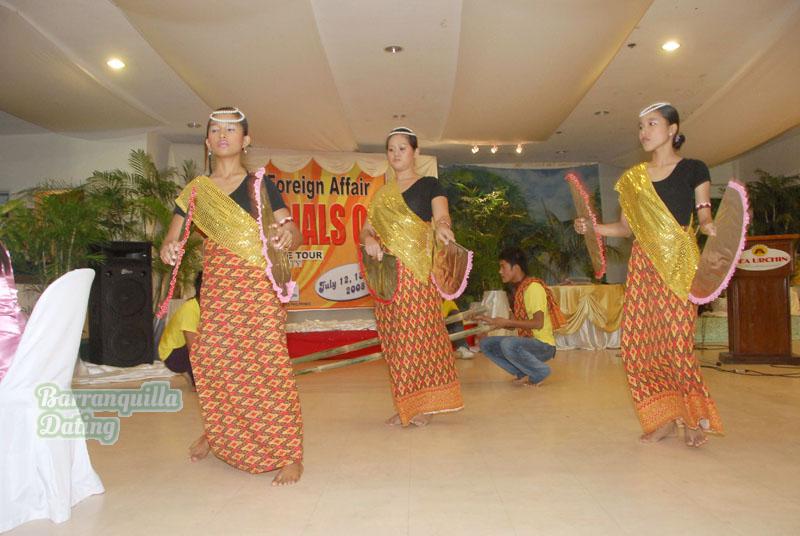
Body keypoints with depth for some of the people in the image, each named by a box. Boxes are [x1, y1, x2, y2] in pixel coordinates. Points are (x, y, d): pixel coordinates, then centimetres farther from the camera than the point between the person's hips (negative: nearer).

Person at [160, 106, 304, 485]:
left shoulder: (259, 185, 3)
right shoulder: (196, 191, 11)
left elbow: (294, 234, -4)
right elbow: (172, 239, 10)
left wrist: (288, 235, -28)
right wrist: (169, 249, -14)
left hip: (257, 286, -3)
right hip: (216, 287, 4)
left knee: (269, 363, -9)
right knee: (210, 360, 7)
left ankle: (290, 454, -2)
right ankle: (215, 432, 35)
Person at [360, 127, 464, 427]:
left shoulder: (429, 185, 6)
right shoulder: (382, 194, 20)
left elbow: (441, 215, -10)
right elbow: (367, 228, 15)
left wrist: (442, 227, -35)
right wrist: (368, 240, -10)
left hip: (419, 271, -5)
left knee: (420, 332, -7)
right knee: (393, 338, 3)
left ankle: (425, 404, 3)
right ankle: (404, 405, 12)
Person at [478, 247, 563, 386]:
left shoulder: (533, 287, -16)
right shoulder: (519, 288, 12)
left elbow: (538, 323, -24)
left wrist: (507, 322, -21)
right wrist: (492, 321, 7)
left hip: (543, 345, -9)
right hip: (527, 342, 9)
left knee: (507, 343, -34)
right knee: (485, 343, 2)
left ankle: (539, 372, -11)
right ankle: (525, 374, 0)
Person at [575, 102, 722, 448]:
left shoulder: (693, 169, 5)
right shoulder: (633, 178, 14)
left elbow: (704, 217, 1)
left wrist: (709, 226, -21)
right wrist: (593, 227, -1)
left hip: (679, 263, -4)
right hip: (643, 263, 4)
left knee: (676, 340, -8)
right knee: (637, 342, -2)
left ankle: (695, 418, 13)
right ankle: (665, 418, 11)